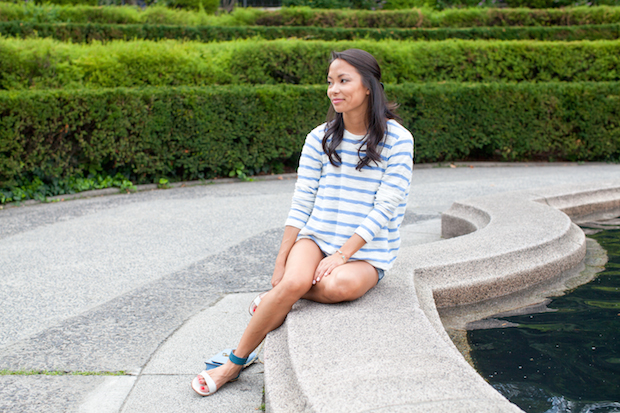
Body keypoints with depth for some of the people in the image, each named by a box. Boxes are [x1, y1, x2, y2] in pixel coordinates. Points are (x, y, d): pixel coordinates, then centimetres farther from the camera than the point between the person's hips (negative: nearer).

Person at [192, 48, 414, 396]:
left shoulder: (397, 141, -7)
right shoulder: (320, 139, 4)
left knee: (337, 286, -35)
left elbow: (384, 209, -11)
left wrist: (341, 255, -18)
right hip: (317, 237, 2)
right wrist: (282, 260, -2)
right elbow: (301, 205, 4)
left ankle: (279, 297, -6)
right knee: (294, 281, -29)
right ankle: (236, 361, -12)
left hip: (366, 253, -2)